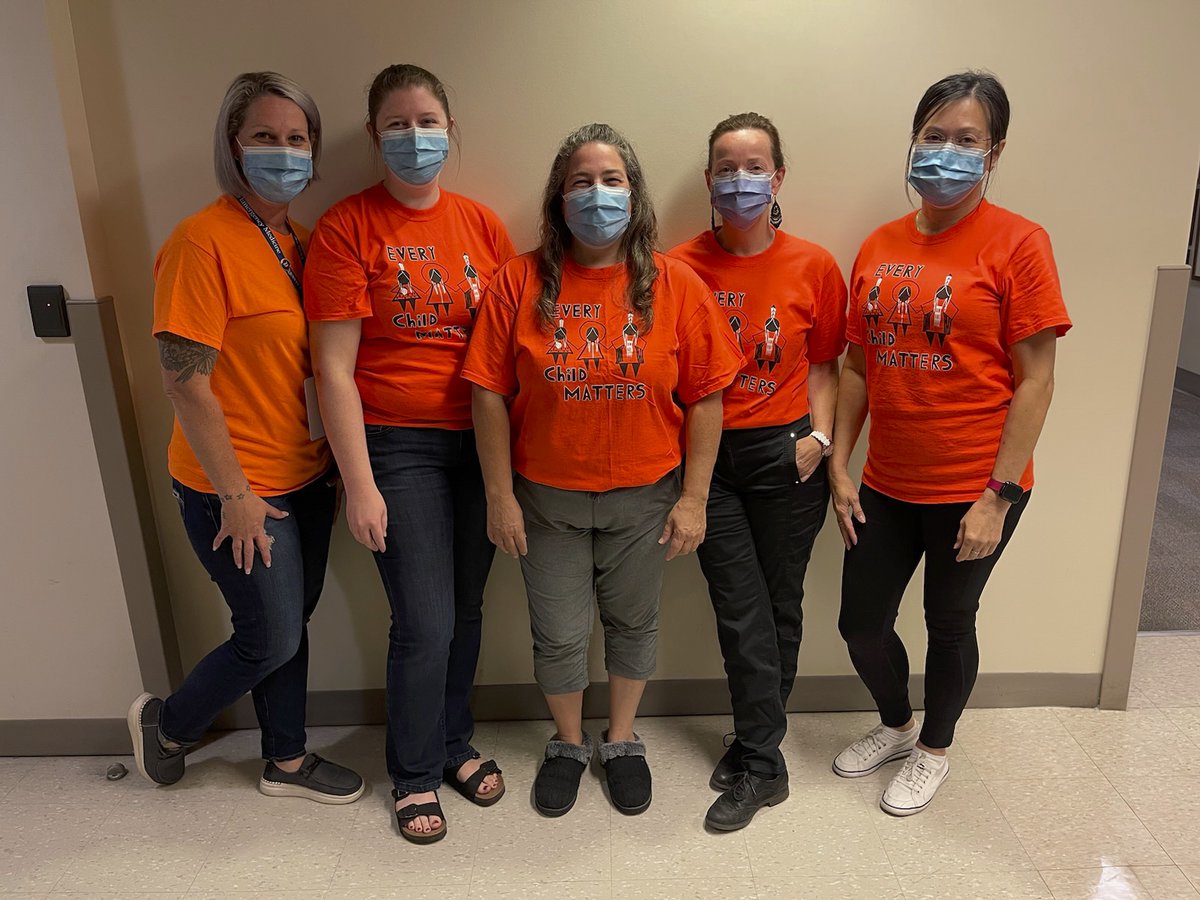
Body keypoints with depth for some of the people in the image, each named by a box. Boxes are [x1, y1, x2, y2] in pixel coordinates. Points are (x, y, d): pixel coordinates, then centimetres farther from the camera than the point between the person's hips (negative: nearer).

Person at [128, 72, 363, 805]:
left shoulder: (298, 241, 7)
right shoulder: (203, 240, -18)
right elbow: (185, 380, -19)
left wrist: (333, 459, 10)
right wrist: (236, 493, -16)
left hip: (304, 476, 7)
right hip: (236, 490, -7)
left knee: (291, 623, 18)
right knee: (272, 639, 6)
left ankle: (287, 761, 39)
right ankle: (166, 724, 36)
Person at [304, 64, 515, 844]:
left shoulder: (481, 224, 6)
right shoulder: (347, 228, -6)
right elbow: (334, 367, -8)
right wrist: (360, 485, -11)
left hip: (480, 442, 4)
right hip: (398, 447, -4)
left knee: (467, 609, 13)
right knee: (425, 622, -1)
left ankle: (455, 744, 37)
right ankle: (415, 774, 25)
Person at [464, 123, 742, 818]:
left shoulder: (677, 285, -7)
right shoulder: (521, 282, -7)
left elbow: (705, 397, -4)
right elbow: (490, 393, -6)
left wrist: (694, 498, -6)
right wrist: (500, 496, -6)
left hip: (644, 497, 1)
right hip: (547, 498, 0)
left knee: (633, 622, 18)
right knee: (559, 635, 12)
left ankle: (623, 740, 43)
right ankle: (569, 743, 40)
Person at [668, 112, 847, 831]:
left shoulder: (814, 267, 1)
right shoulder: (681, 266, -1)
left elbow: (823, 365, 7)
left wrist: (820, 435, -6)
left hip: (784, 453, 1)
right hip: (707, 453, 0)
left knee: (779, 606, 9)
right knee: (743, 614, 2)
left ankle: (753, 755, 26)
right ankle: (765, 761, 19)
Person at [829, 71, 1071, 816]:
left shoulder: (1016, 243, -10)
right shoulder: (880, 247, 4)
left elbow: (1035, 380, -11)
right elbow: (857, 367, 7)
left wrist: (999, 495, -14)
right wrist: (840, 468, 3)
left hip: (972, 489, -4)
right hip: (886, 485, 5)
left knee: (950, 623, 14)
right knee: (862, 623, 13)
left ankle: (934, 749, 41)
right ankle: (896, 725, 44)